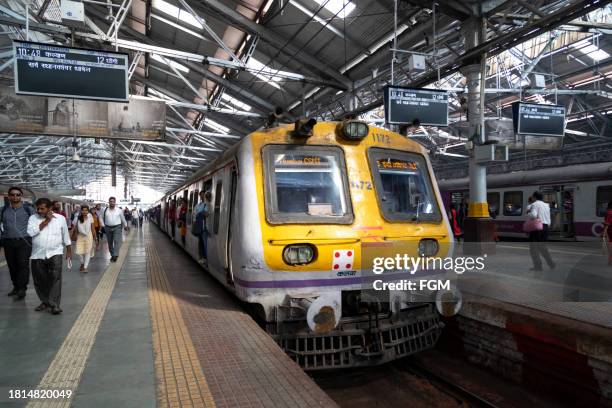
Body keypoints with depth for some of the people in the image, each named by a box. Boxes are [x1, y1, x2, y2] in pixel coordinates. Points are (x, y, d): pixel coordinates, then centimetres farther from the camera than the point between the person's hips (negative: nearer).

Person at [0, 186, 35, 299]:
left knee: (23, 265, -9)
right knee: (12, 266, 8)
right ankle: (16, 287, 20)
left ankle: (22, 289, -5)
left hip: (24, 241, -3)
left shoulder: (28, 209, 0)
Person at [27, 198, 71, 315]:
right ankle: (45, 301, 26)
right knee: (39, 280, 8)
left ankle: (54, 304, -10)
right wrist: (46, 221, -13)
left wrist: (69, 250, 15)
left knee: (55, 278, -13)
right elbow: (30, 232, -14)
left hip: (54, 253, -2)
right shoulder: (33, 218, 3)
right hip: (38, 255, 2)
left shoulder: (60, 218, 3)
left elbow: (65, 236, 12)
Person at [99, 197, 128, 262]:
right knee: (110, 243, 9)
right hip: (108, 228, 2)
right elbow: (101, 218, 13)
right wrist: (103, 225, 4)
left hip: (117, 227, -2)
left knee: (117, 241, -15)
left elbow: (123, 219, 12)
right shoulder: (105, 210, 2)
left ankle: (115, 255, -19)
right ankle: (112, 255, 22)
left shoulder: (119, 210, 1)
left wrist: (125, 226, 19)